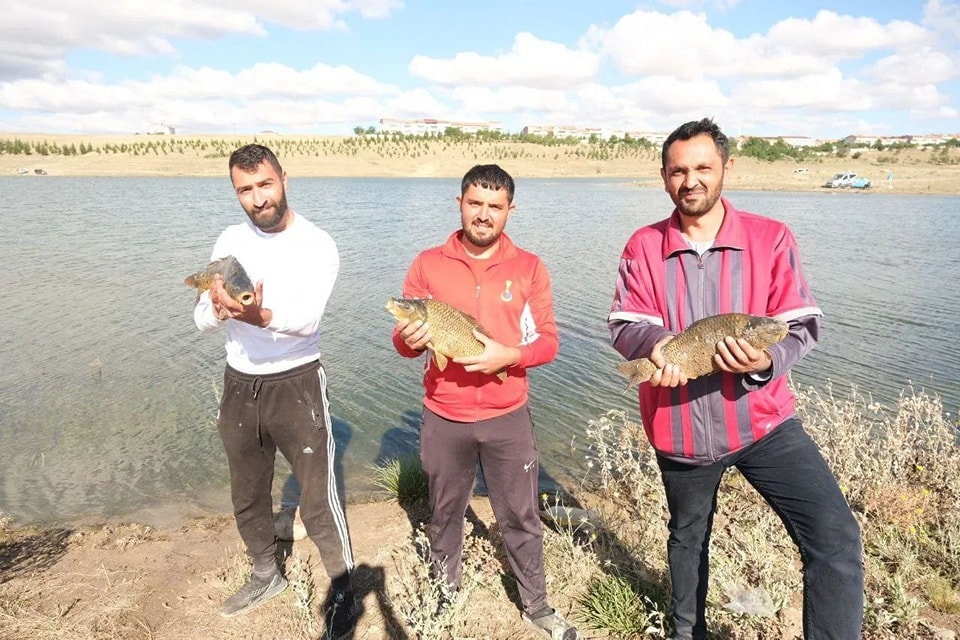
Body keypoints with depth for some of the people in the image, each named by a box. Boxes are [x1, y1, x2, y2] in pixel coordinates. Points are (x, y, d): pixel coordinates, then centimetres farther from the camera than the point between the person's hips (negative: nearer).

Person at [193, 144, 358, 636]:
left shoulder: (318, 245, -13)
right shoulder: (230, 242, 1)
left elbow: (307, 319, -27)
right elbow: (202, 320, -6)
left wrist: (261, 316, -47)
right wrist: (217, 309, -29)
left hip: (296, 385, -5)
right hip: (239, 386, 5)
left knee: (318, 501, 2)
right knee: (248, 496, 21)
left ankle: (344, 592, 24)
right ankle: (265, 576, 45)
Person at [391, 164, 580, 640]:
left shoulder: (529, 267, -3)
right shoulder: (427, 264, -2)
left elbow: (548, 341, -3)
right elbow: (401, 339, 1)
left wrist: (509, 355, -22)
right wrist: (409, 339, -23)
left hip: (507, 417, -1)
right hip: (443, 419, 1)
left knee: (521, 518, 12)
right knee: (445, 513, 20)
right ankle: (444, 593, 43)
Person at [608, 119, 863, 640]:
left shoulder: (771, 238, -6)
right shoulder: (643, 246, -4)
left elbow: (802, 326, -7)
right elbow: (622, 326, -7)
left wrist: (767, 360, -28)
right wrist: (657, 342, -29)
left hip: (763, 419, -1)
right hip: (679, 426, 2)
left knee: (835, 538, -18)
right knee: (688, 536, 22)